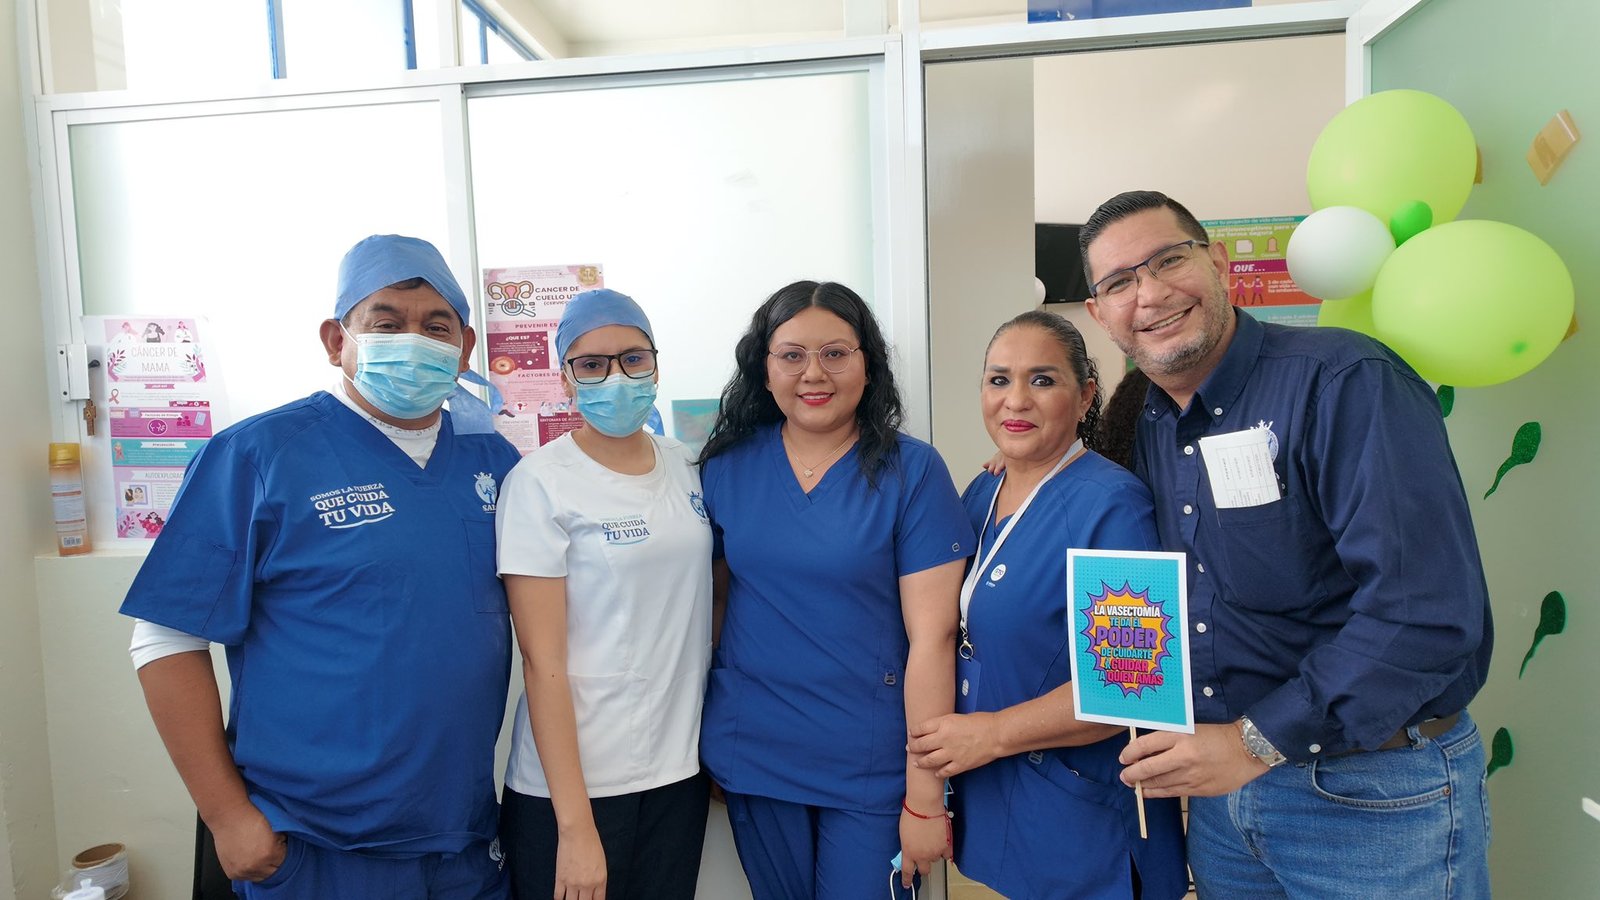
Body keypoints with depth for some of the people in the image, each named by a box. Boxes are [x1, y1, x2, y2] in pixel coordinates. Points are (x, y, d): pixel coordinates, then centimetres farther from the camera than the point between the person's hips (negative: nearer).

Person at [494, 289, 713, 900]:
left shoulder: (686, 468, 3)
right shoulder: (541, 482, -12)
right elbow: (543, 662, -13)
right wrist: (575, 826, -14)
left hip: (679, 771, 5)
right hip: (573, 779, -4)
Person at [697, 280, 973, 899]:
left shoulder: (912, 471, -11)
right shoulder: (727, 466, -2)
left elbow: (931, 637, -12)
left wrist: (925, 798, -12)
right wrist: (708, 743, 6)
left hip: (872, 765, -3)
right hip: (752, 753, 3)